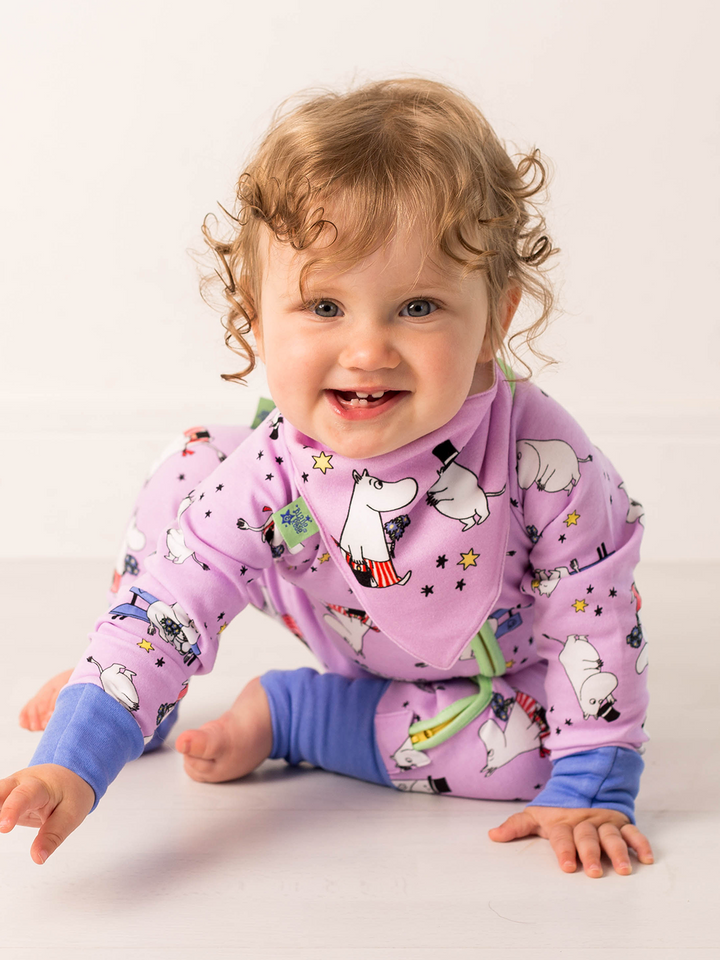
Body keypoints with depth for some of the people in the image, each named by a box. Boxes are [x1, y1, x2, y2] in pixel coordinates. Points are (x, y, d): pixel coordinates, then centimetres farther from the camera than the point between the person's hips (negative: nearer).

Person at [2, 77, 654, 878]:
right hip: (346, 633, 1)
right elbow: (166, 606, -32)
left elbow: (594, 617, -29)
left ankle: (282, 714, -13)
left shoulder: (542, 458, -40)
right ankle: (113, 694, 17)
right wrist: (75, 763, -45)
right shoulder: (265, 478, -34)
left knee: (531, 746, -30)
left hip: (502, 659, -1)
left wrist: (590, 792, -27)